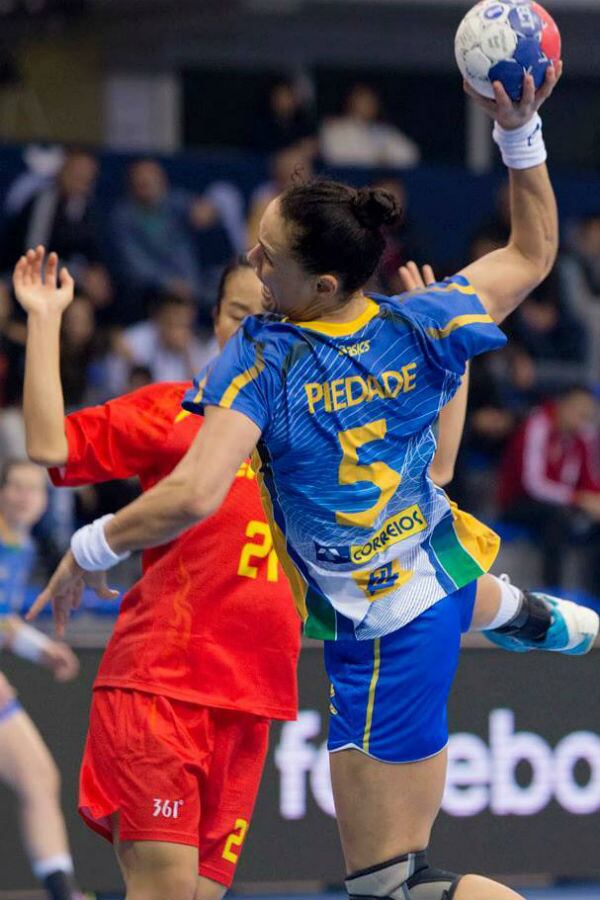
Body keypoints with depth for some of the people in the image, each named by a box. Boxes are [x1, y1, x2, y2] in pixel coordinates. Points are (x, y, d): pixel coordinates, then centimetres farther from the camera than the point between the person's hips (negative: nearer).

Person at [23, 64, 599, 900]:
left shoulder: (263, 362, -26)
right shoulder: (419, 326, -11)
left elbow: (194, 495, -36)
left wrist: (91, 548, -21)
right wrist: (520, 132, 1)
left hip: (384, 642, -7)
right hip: (444, 564, 7)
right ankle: (531, 615, 69)